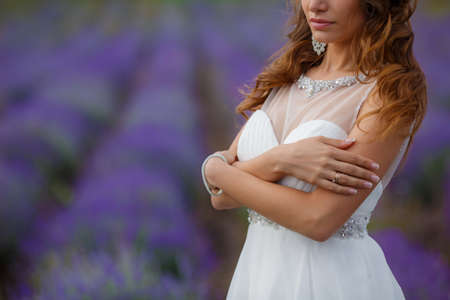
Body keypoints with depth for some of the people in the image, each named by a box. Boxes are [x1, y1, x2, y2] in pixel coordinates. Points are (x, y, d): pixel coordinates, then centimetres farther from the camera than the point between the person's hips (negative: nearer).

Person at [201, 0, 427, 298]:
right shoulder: (288, 76, 4)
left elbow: (319, 220, -20)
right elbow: (220, 196, -2)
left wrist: (218, 172, -10)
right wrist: (279, 160, -20)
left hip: (333, 276, -4)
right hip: (259, 268, 5)